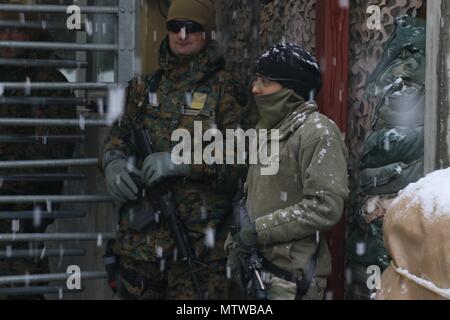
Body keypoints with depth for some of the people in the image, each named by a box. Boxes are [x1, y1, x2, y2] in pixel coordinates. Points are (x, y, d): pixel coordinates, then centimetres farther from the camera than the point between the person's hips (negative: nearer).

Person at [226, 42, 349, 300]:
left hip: (292, 276, -8)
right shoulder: (268, 129, 14)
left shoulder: (317, 132, -12)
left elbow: (326, 207, -20)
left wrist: (259, 229, -17)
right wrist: (237, 241, 7)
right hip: (258, 267, 8)